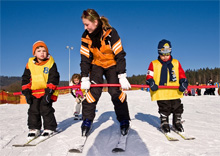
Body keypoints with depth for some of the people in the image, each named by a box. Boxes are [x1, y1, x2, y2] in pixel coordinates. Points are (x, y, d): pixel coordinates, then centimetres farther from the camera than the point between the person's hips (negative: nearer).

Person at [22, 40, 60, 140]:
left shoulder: (51, 63, -5)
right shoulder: (30, 64, 4)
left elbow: (53, 78, -8)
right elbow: (26, 79, 9)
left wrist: (49, 91, -15)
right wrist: (26, 92, 2)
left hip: (47, 92, -4)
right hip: (34, 92, 4)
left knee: (46, 109, -6)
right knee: (33, 110, 7)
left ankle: (49, 128, 10)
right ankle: (34, 128, 21)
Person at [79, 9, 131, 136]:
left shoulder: (110, 33, -24)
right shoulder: (86, 36, -12)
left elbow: (120, 55, -23)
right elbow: (85, 58, -8)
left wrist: (122, 76, -26)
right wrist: (85, 78, -13)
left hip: (112, 64, -2)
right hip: (96, 65, 3)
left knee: (115, 91, -13)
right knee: (93, 90, -13)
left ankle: (124, 121, 1)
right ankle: (87, 120, 0)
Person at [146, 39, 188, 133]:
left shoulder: (176, 63, 11)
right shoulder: (154, 64, 3)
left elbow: (182, 74, 13)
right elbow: (149, 75, 0)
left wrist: (183, 83, -3)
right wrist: (151, 83, -18)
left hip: (175, 92, 3)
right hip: (161, 93, -3)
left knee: (177, 108, 10)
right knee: (164, 109, 2)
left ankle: (177, 123, 28)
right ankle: (164, 123, 20)